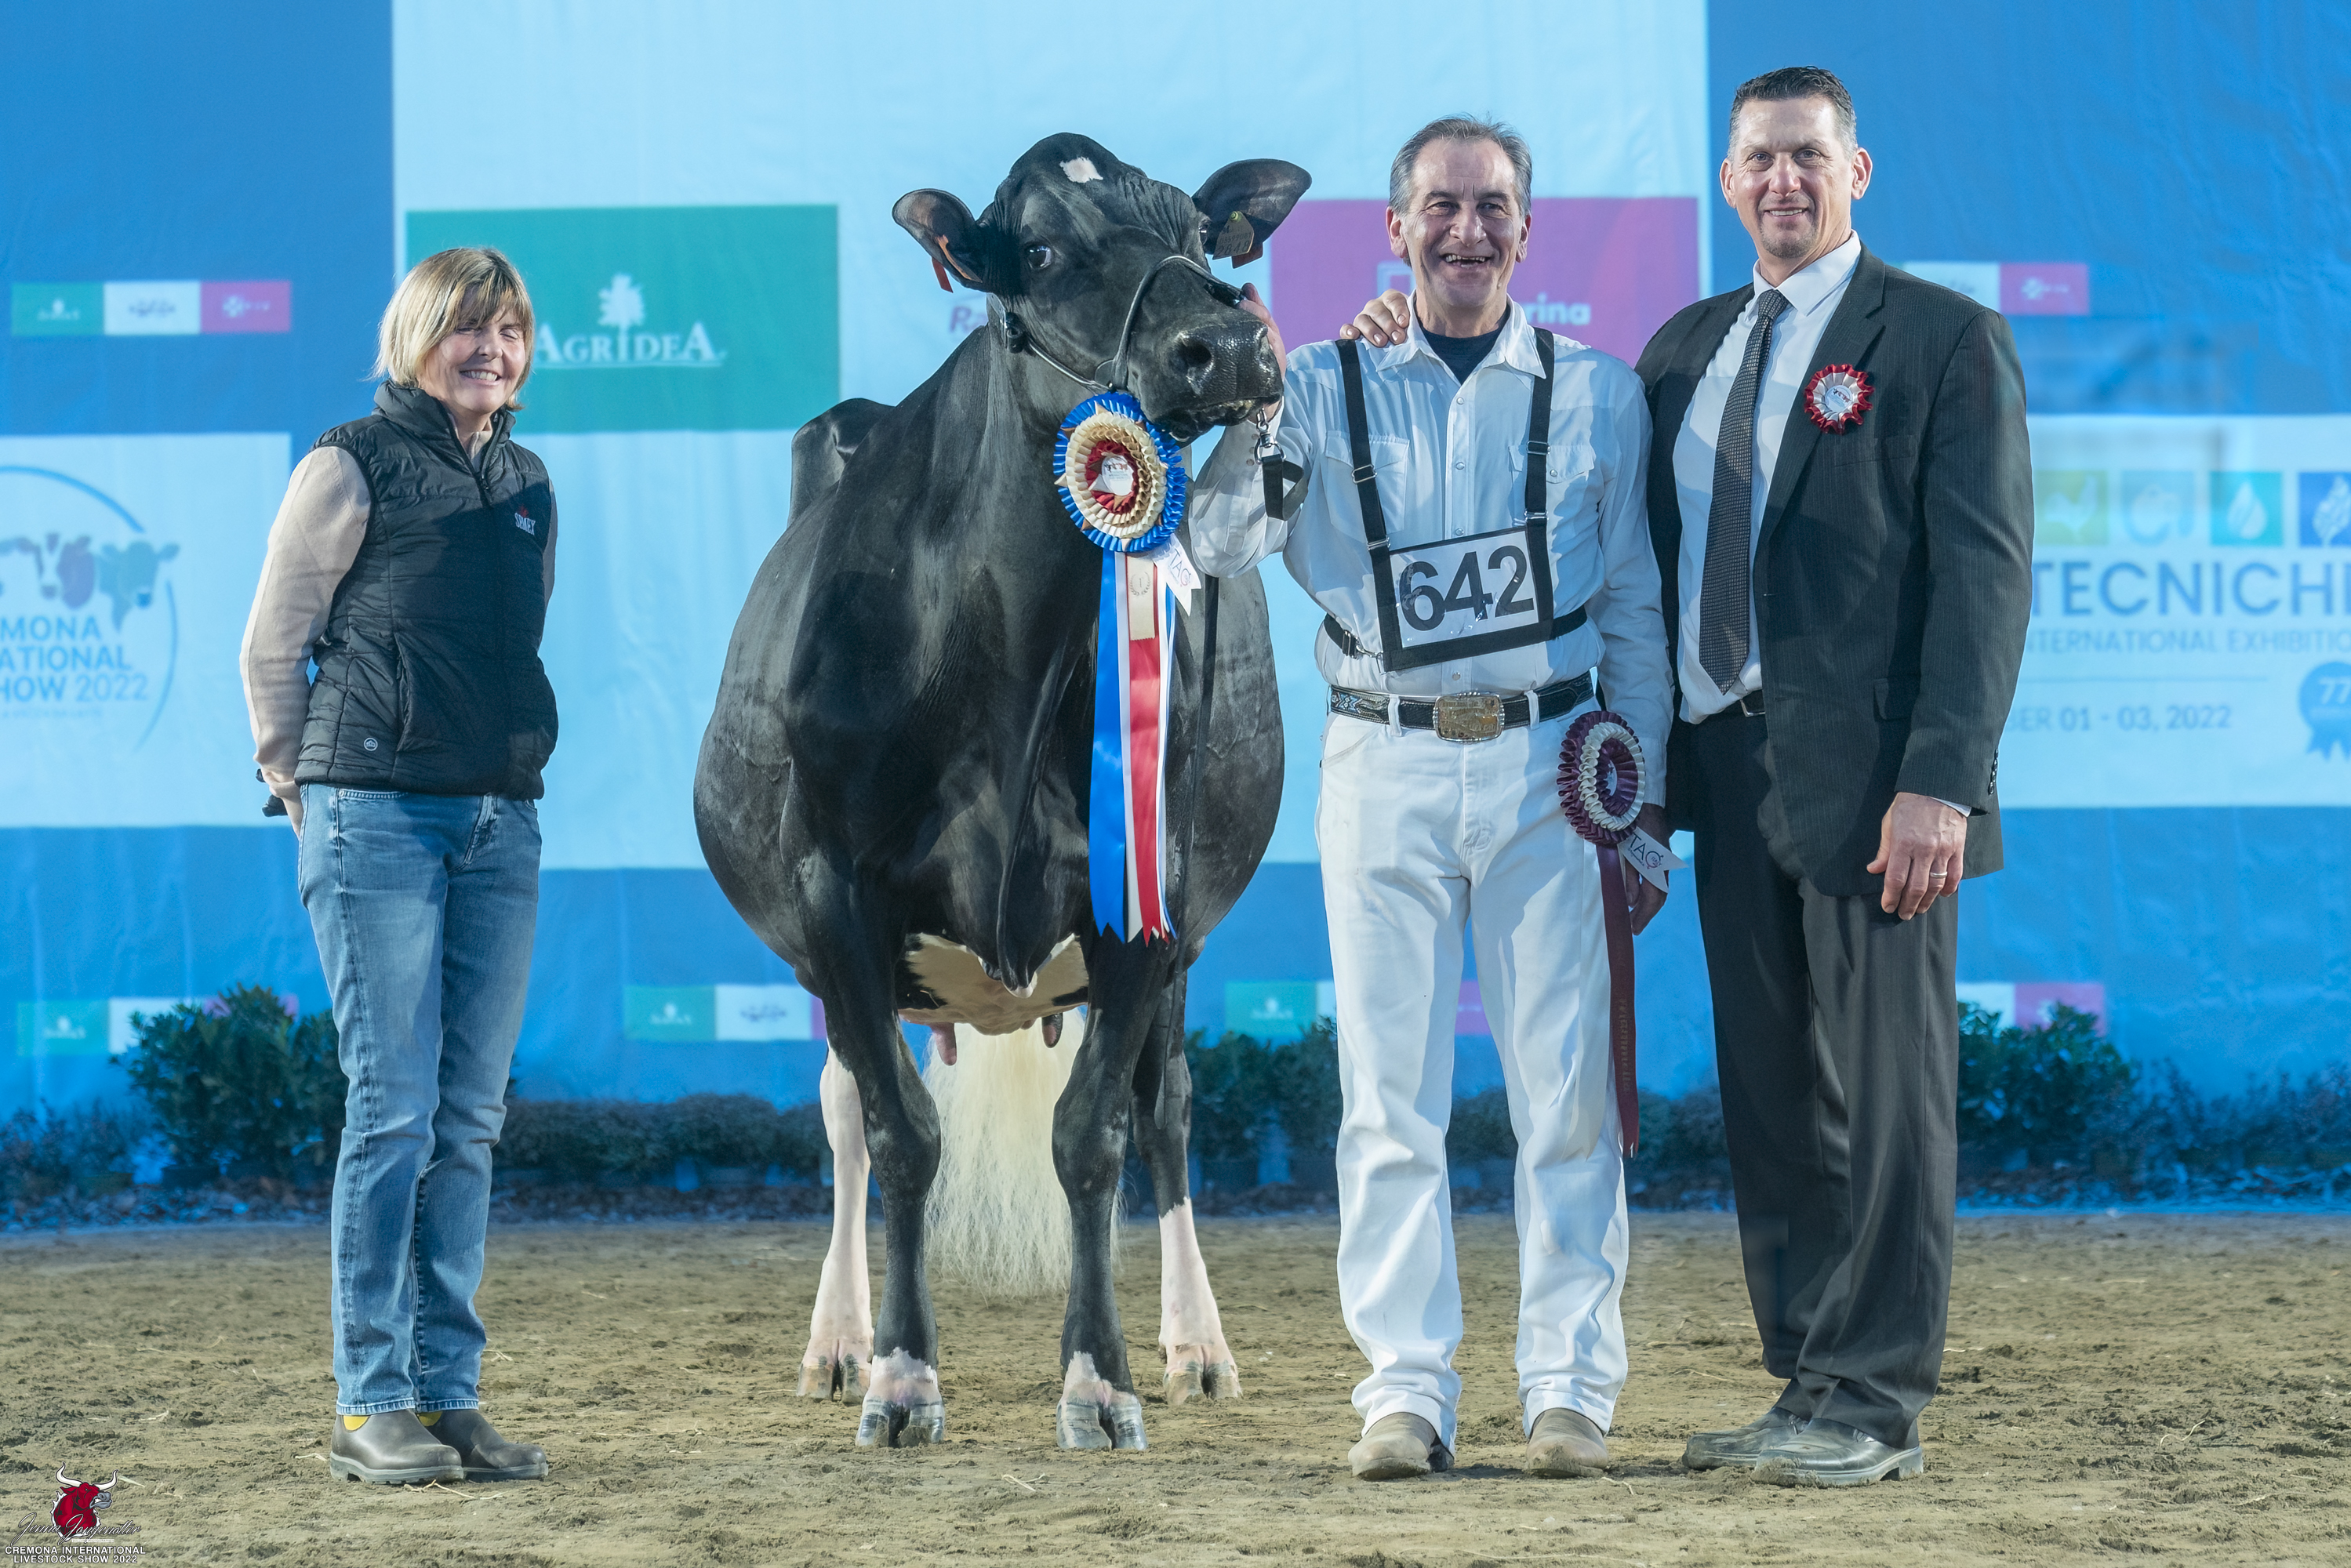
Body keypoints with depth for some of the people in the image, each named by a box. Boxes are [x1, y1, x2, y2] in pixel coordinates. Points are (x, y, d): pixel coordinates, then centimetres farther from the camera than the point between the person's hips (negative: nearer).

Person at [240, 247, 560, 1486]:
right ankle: (370, 1406, -3)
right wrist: (303, 791, 2)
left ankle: (449, 1393, 11)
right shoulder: (354, 466, -4)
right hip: (378, 820, -6)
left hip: (500, 823, 6)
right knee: (395, 1110, -8)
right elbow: (271, 647, 0)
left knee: (470, 1119, 6)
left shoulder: (525, 484, 14)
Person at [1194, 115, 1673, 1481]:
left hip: (1545, 766, 0)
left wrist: (1642, 806, 6)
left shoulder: (1597, 394, 8)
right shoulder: (1324, 388, 7)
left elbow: (1635, 613, 10)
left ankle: (1571, 1386, 4)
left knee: (1568, 1088, -2)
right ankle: (1407, 1392, 4)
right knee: (1391, 1096, 0)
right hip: (1383, 766, 0)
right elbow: (1223, 546, -6)